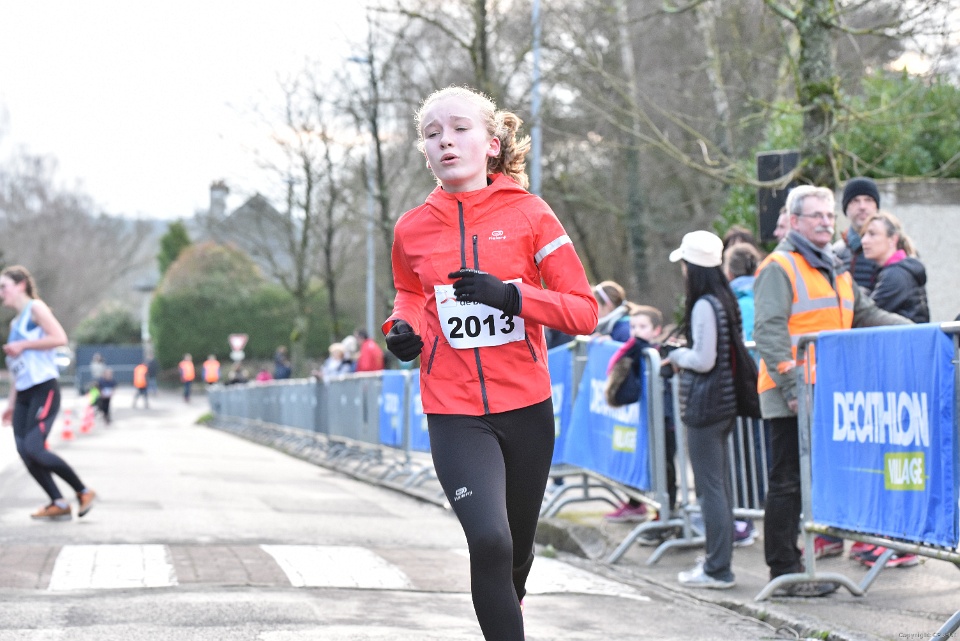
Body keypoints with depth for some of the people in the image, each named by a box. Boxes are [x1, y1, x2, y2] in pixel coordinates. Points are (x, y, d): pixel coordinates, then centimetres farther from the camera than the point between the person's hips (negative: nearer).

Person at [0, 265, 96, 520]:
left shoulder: (35, 308, -3)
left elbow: (60, 338, -17)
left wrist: (23, 345, -15)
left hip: (44, 389, -8)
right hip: (23, 394, 8)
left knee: (34, 449, -17)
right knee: (25, 454, -4)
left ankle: (83, 492, -4)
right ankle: (59, 504, 1)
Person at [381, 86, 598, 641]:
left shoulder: (528, 214, -4)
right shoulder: (412, 229, 2)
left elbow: (584, 311, -5)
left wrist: (512, 296, -19)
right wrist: (404, 326, 2)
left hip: (527, 408, 1)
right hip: (454, 414, -1)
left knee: (516, 553, 16)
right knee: (489, 542, -23)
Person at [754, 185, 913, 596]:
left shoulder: (835, 269, 22)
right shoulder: (779, 267, -6)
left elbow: (866, 315, 22)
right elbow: (769, 330, -15)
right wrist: (789, 382, -23)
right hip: (793, 397, -8)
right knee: (789, 482, -3)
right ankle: (784, 573, 1)